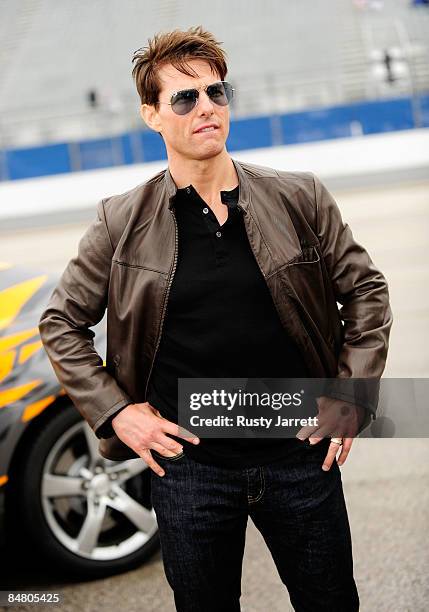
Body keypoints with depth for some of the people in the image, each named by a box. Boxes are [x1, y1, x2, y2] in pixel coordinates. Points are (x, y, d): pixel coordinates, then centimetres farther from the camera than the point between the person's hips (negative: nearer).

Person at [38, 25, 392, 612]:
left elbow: (367, 291, 9)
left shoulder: (301, 199, -1)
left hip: (302, 454, 1)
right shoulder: (122, 223, -3)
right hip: (189, 465, -1)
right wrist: (115, 411, -2)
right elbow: (60, 323, 6)